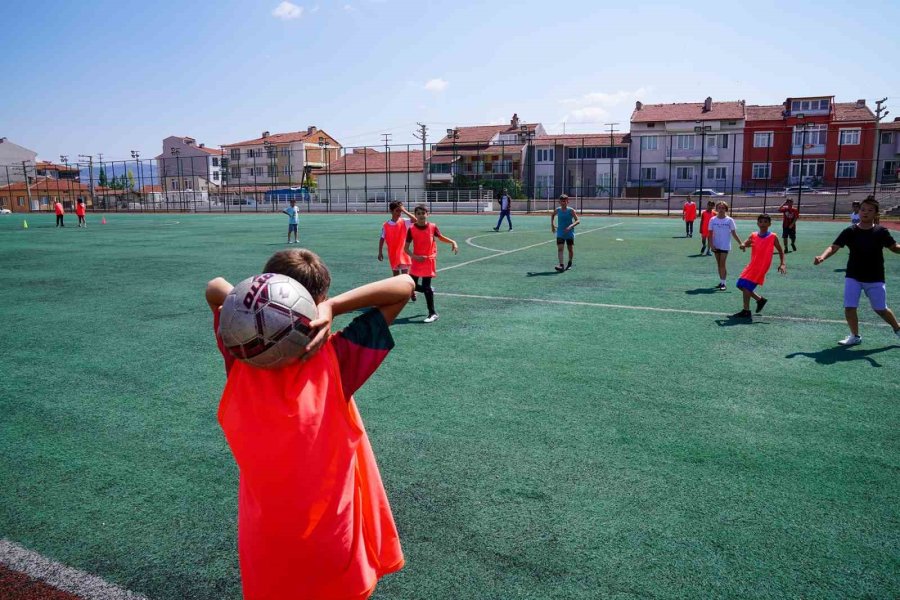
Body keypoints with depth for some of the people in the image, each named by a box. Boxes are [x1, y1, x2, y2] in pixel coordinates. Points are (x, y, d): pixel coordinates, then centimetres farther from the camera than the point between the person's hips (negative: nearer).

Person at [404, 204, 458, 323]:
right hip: (417, 261, 2)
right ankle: (429, 290, 36)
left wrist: (452, 242, -2)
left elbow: (441, 237, 13)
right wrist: (415, 257, -20)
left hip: (429, 260, -2)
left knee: (426, 287, -7)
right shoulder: (411, 229, -8)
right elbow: (406, 248, -4)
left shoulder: (432, 227, -6)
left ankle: (433, 313, 3)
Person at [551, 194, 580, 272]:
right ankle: (561, 266, -20)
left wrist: (571, 226, -29)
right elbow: (552, 215, 23)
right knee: (559, 248, -13)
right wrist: (552, 225, 15)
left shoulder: (571, 210, -9)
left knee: (570, 249, 8)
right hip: (560, 233, 2)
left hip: (569, 233, -2)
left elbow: (577, 221, -14)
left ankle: (570, 264, 31)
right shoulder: (558, 210, 1)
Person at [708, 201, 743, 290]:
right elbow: (710, 234, 3)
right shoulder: (713, 220, 1)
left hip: (725, 246, -3)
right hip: (716, 246, 3)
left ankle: (723, 283, -4)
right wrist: (711, 244, -8)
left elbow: (734, 234, -1)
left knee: (722, 264, -8)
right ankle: (721, 282, 18)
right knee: (719, 264, 9)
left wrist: (741, 243, -7)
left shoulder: (729, 220, -4)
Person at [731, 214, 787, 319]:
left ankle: (746, 312, -7)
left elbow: (780, 251, 5)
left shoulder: (773, 237, -3)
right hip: (752, 266, 6)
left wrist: (782, 264, -6)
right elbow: (744, 244, -4)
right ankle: (760, 299, 28)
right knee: (740, 285, 10)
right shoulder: (753, 235, 7)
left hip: (761, 267, -6)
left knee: (746, 287, -15)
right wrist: (743, 245, -29)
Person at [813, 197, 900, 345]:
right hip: (853, 277, 0)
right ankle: (855, 336, 17)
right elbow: (834, 247, -13)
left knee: (880, 309, 9)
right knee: (849, 308, -6)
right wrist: (822, 257, -33)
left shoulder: (881, 232, -6)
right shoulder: (850, 231, -7)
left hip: (875, 279, 0)